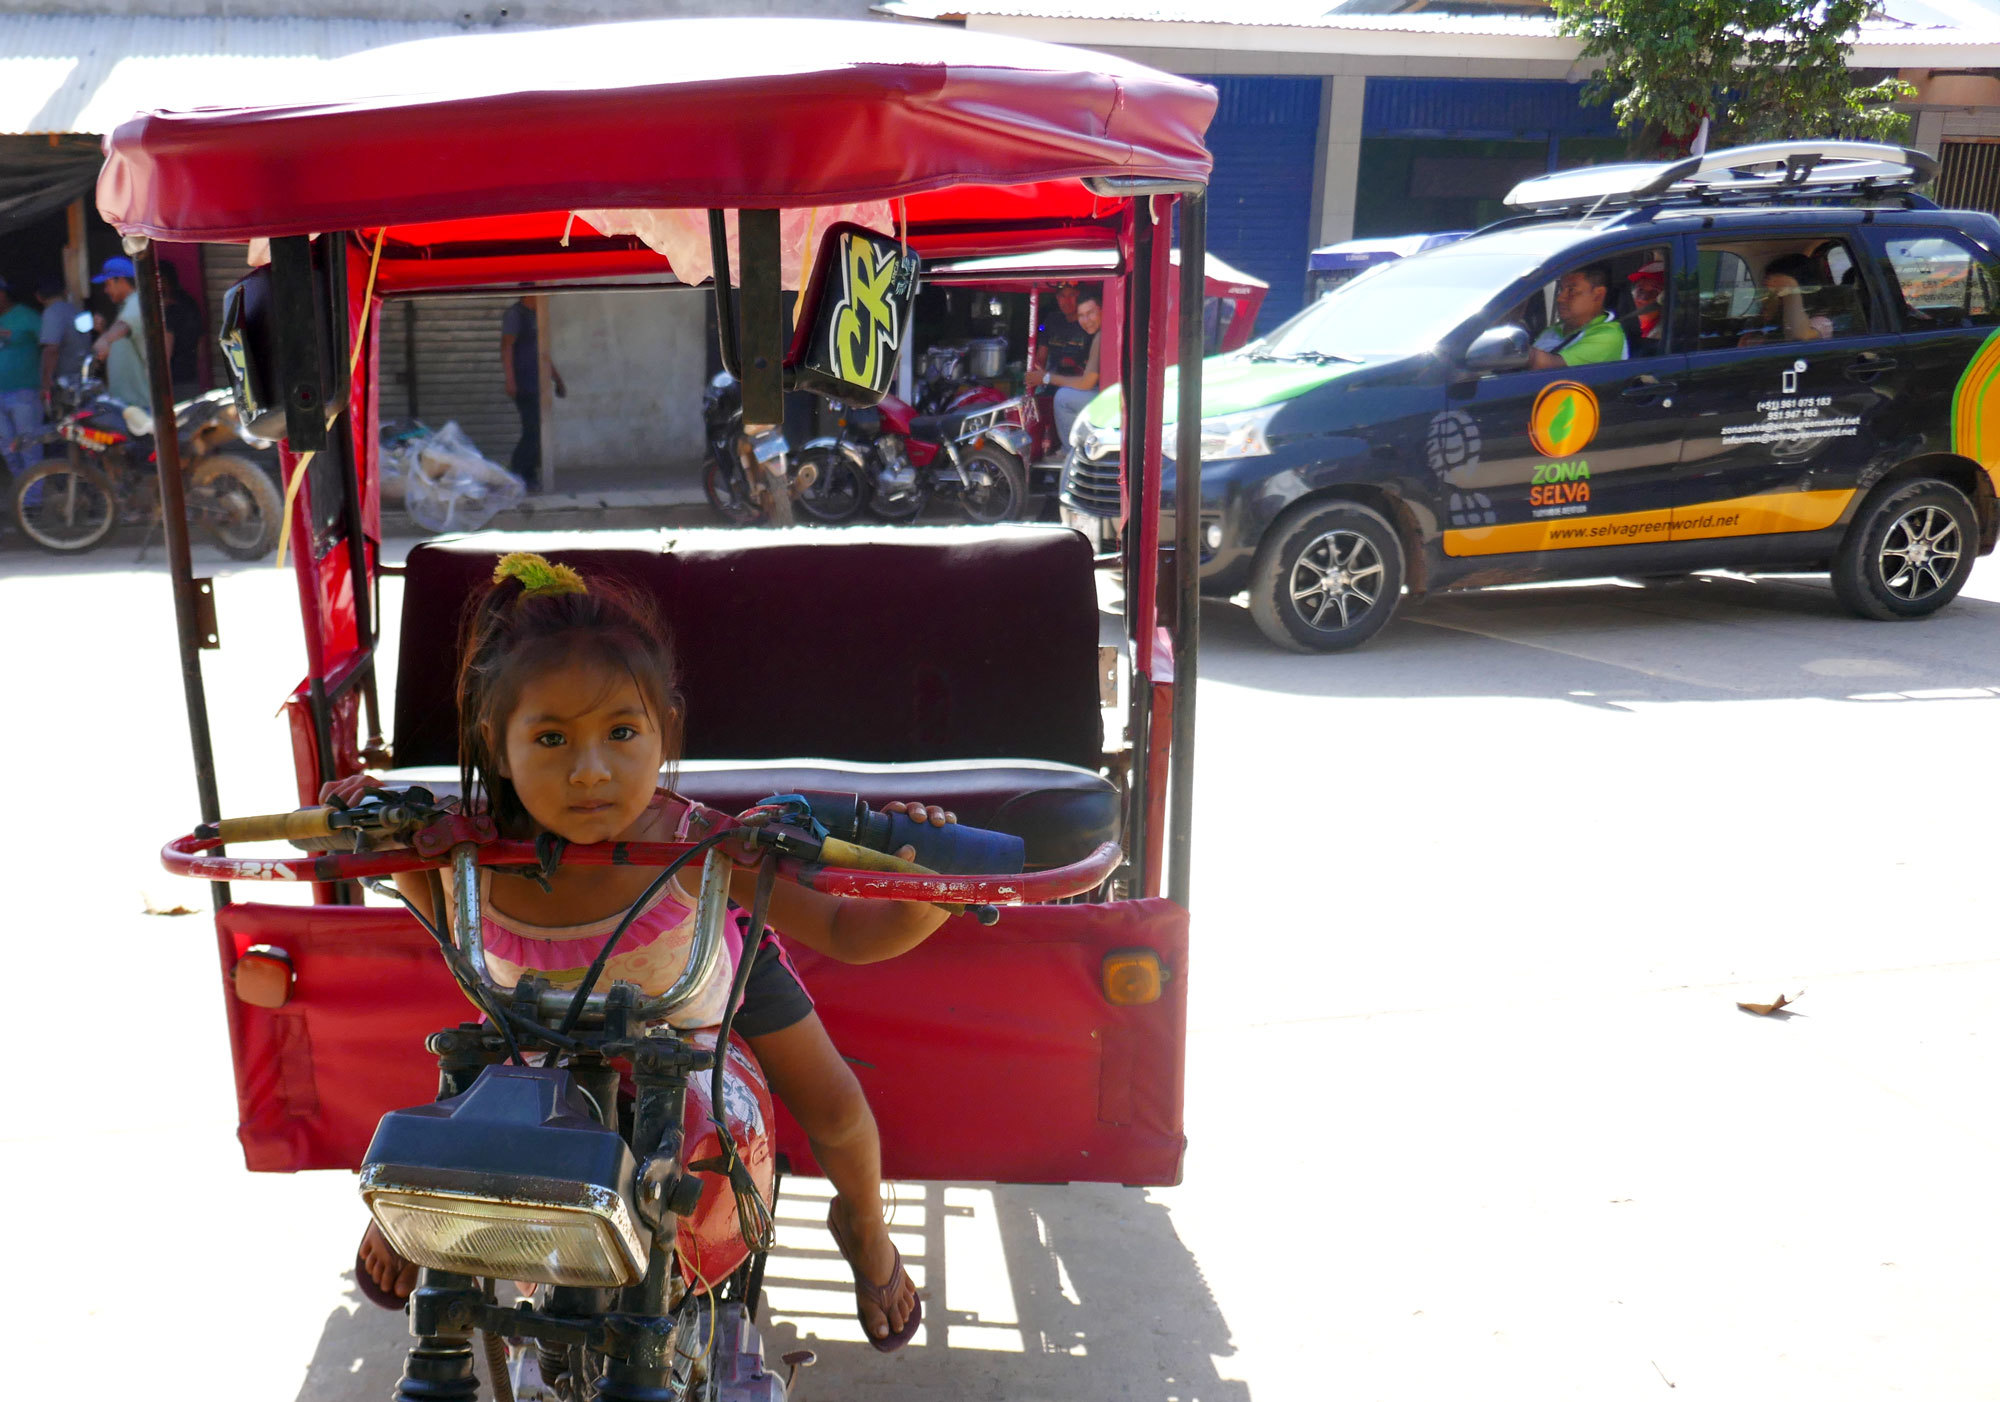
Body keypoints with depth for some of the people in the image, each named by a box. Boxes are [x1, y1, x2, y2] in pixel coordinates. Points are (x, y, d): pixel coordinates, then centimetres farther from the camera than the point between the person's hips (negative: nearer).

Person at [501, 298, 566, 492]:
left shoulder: (536, 316, 18)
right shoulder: (515, 314, -7)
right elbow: (506, 347, -13)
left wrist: (558, 380, 25)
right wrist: (510, 381, -21)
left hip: (539, 383, 8)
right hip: (524, 385, -8)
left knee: (537, 432, 8)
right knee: (533, 432, -12)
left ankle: (529, 476, 14)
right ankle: (516, 477, -5)